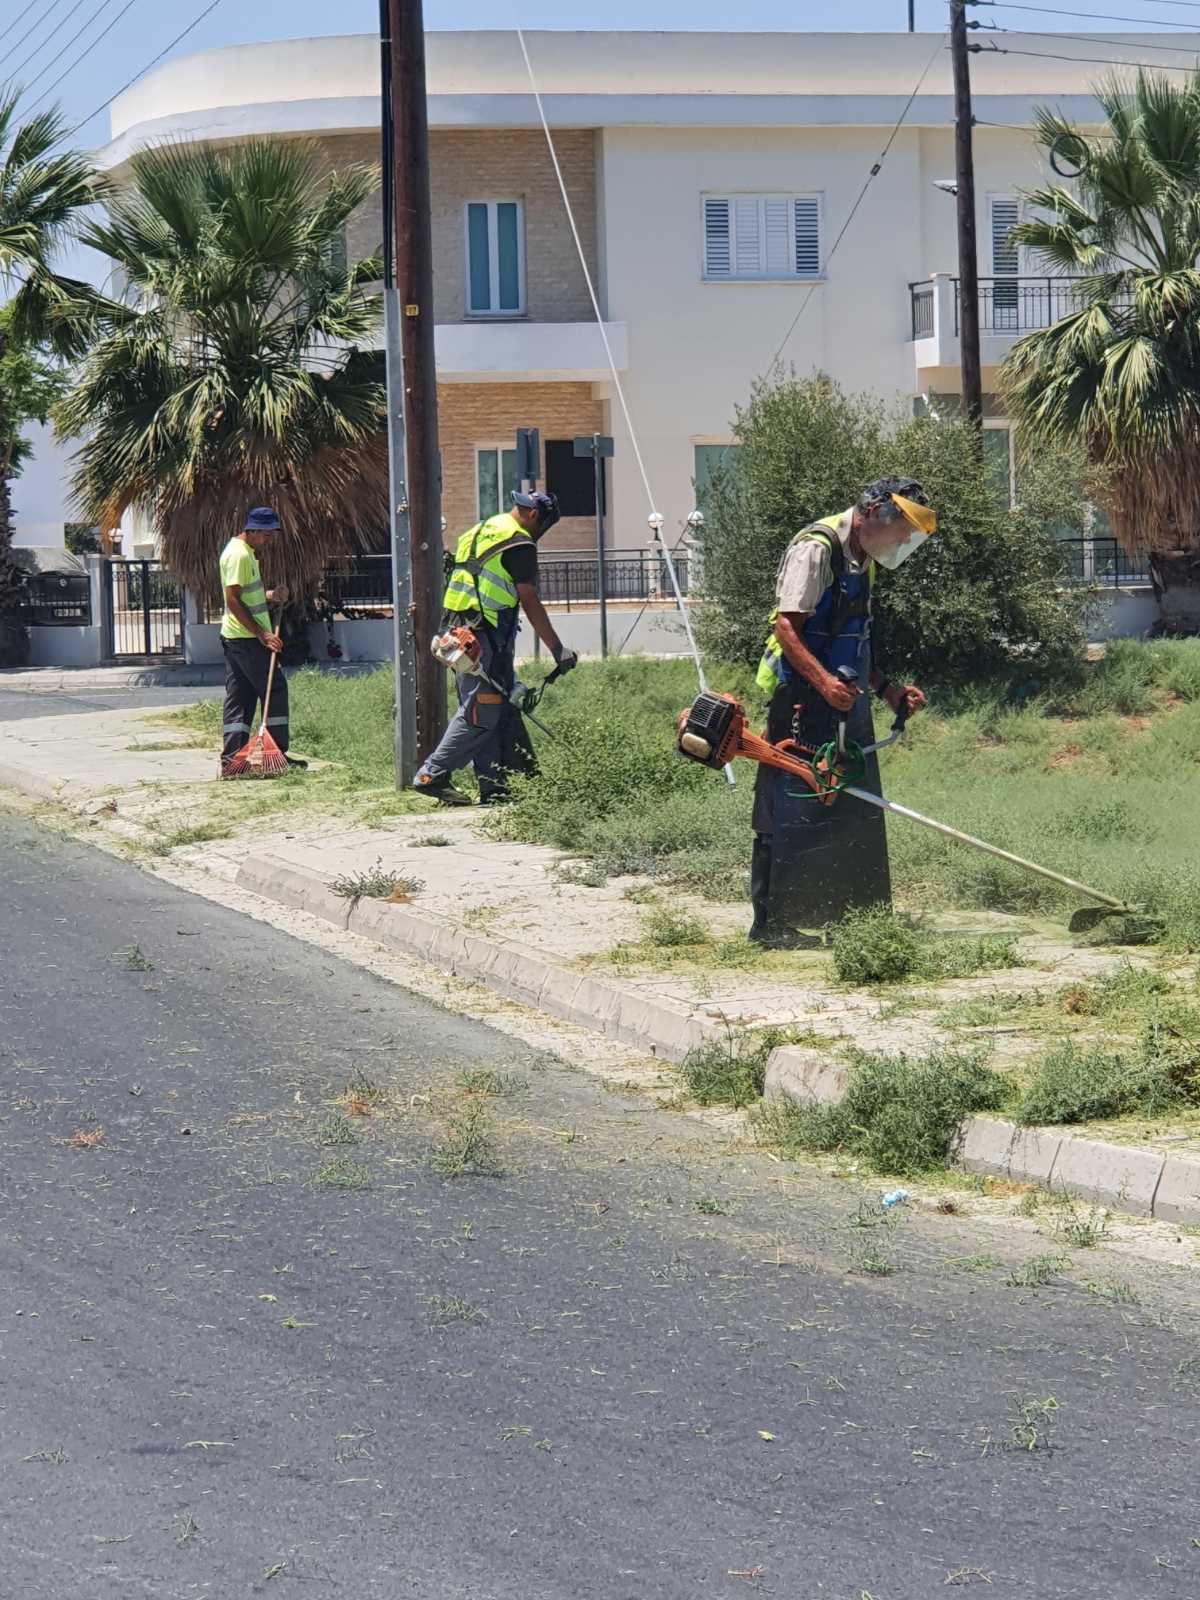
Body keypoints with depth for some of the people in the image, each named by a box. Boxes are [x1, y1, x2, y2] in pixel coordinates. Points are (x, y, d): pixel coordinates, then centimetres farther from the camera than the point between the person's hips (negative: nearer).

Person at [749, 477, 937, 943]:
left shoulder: (862, 561, 19)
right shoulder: (816, 549, -12)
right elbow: (785, 626, -20)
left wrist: (887, 689, 20)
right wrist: (823, 681, -30)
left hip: (844, 702, 10)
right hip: (804, 700, -10)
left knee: (857, 813, 11)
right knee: (793, 809, -8)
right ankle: (773, 922, -6)